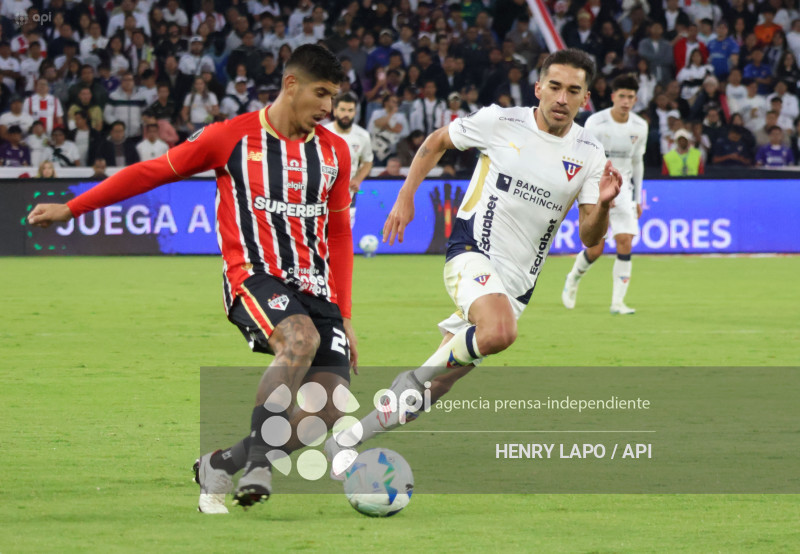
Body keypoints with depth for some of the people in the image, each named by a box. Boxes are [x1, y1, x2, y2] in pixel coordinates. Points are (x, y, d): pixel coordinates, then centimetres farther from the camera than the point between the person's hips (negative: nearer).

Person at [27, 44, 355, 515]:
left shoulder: (334, 151, 11)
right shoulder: (232, 138, -1)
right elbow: (153, 172, 6)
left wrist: (344, 316, 15)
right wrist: (71, 209, 7)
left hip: (316, 289, 5)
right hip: (255, 277, -5)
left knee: (327, 420, -11)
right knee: (301, 338, -39)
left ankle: (219, 467, 10)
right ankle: (258, 462, -28)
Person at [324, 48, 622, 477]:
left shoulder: (588, 153, 1)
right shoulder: (499, 123, -6)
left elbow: (590, 239, 0)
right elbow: (437, 141, 12)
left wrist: (603, 204, -20)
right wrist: (405, 197, 5)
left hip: (518, 279, 4)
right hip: (472, 253, -4)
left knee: (438, 386, 5)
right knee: (499, 333, -36)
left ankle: (346, 441, 21)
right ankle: (418, 377, -11)